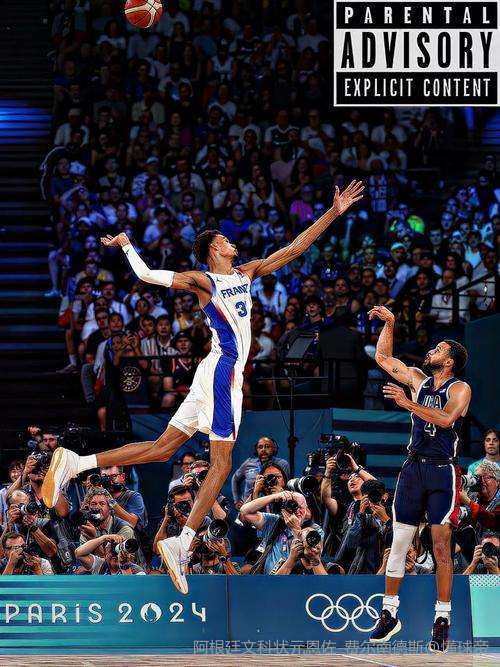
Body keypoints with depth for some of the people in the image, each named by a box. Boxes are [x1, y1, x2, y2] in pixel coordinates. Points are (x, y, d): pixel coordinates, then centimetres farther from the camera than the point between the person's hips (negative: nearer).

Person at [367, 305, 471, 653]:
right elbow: (382, 357, 19)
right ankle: (390, 614, 10)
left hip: (443, 471, -5)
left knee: (442, 545, -7)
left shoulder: (460, 388, -5)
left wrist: (408, 403, -23)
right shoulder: (418, 379, 11)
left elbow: (445, 418, -22)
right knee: (399, 542, 3)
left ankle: (443, 619, -3)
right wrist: (389, 323, 11)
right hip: (414, 467, 5)